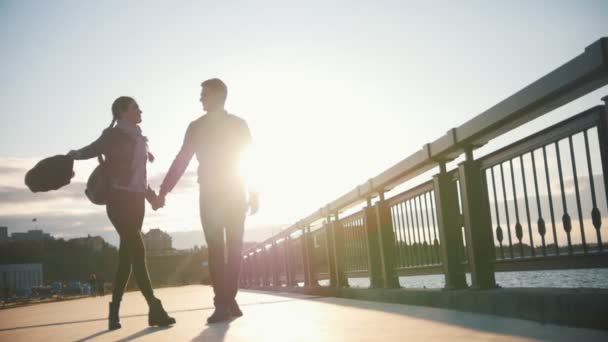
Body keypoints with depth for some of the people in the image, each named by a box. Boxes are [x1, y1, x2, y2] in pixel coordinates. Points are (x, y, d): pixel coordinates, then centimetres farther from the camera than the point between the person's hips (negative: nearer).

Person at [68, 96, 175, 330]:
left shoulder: (138, 139, 17)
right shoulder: (114, 135, -2)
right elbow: (92, 150, -4)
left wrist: (149, 192, 14)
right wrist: (74, 155, -21)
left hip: (136, 200, 8)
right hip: (120, 199, -8)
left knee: (127, 255, 6)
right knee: (137, 251, -14)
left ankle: (114, 313, 12)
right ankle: (155, 309, -13)